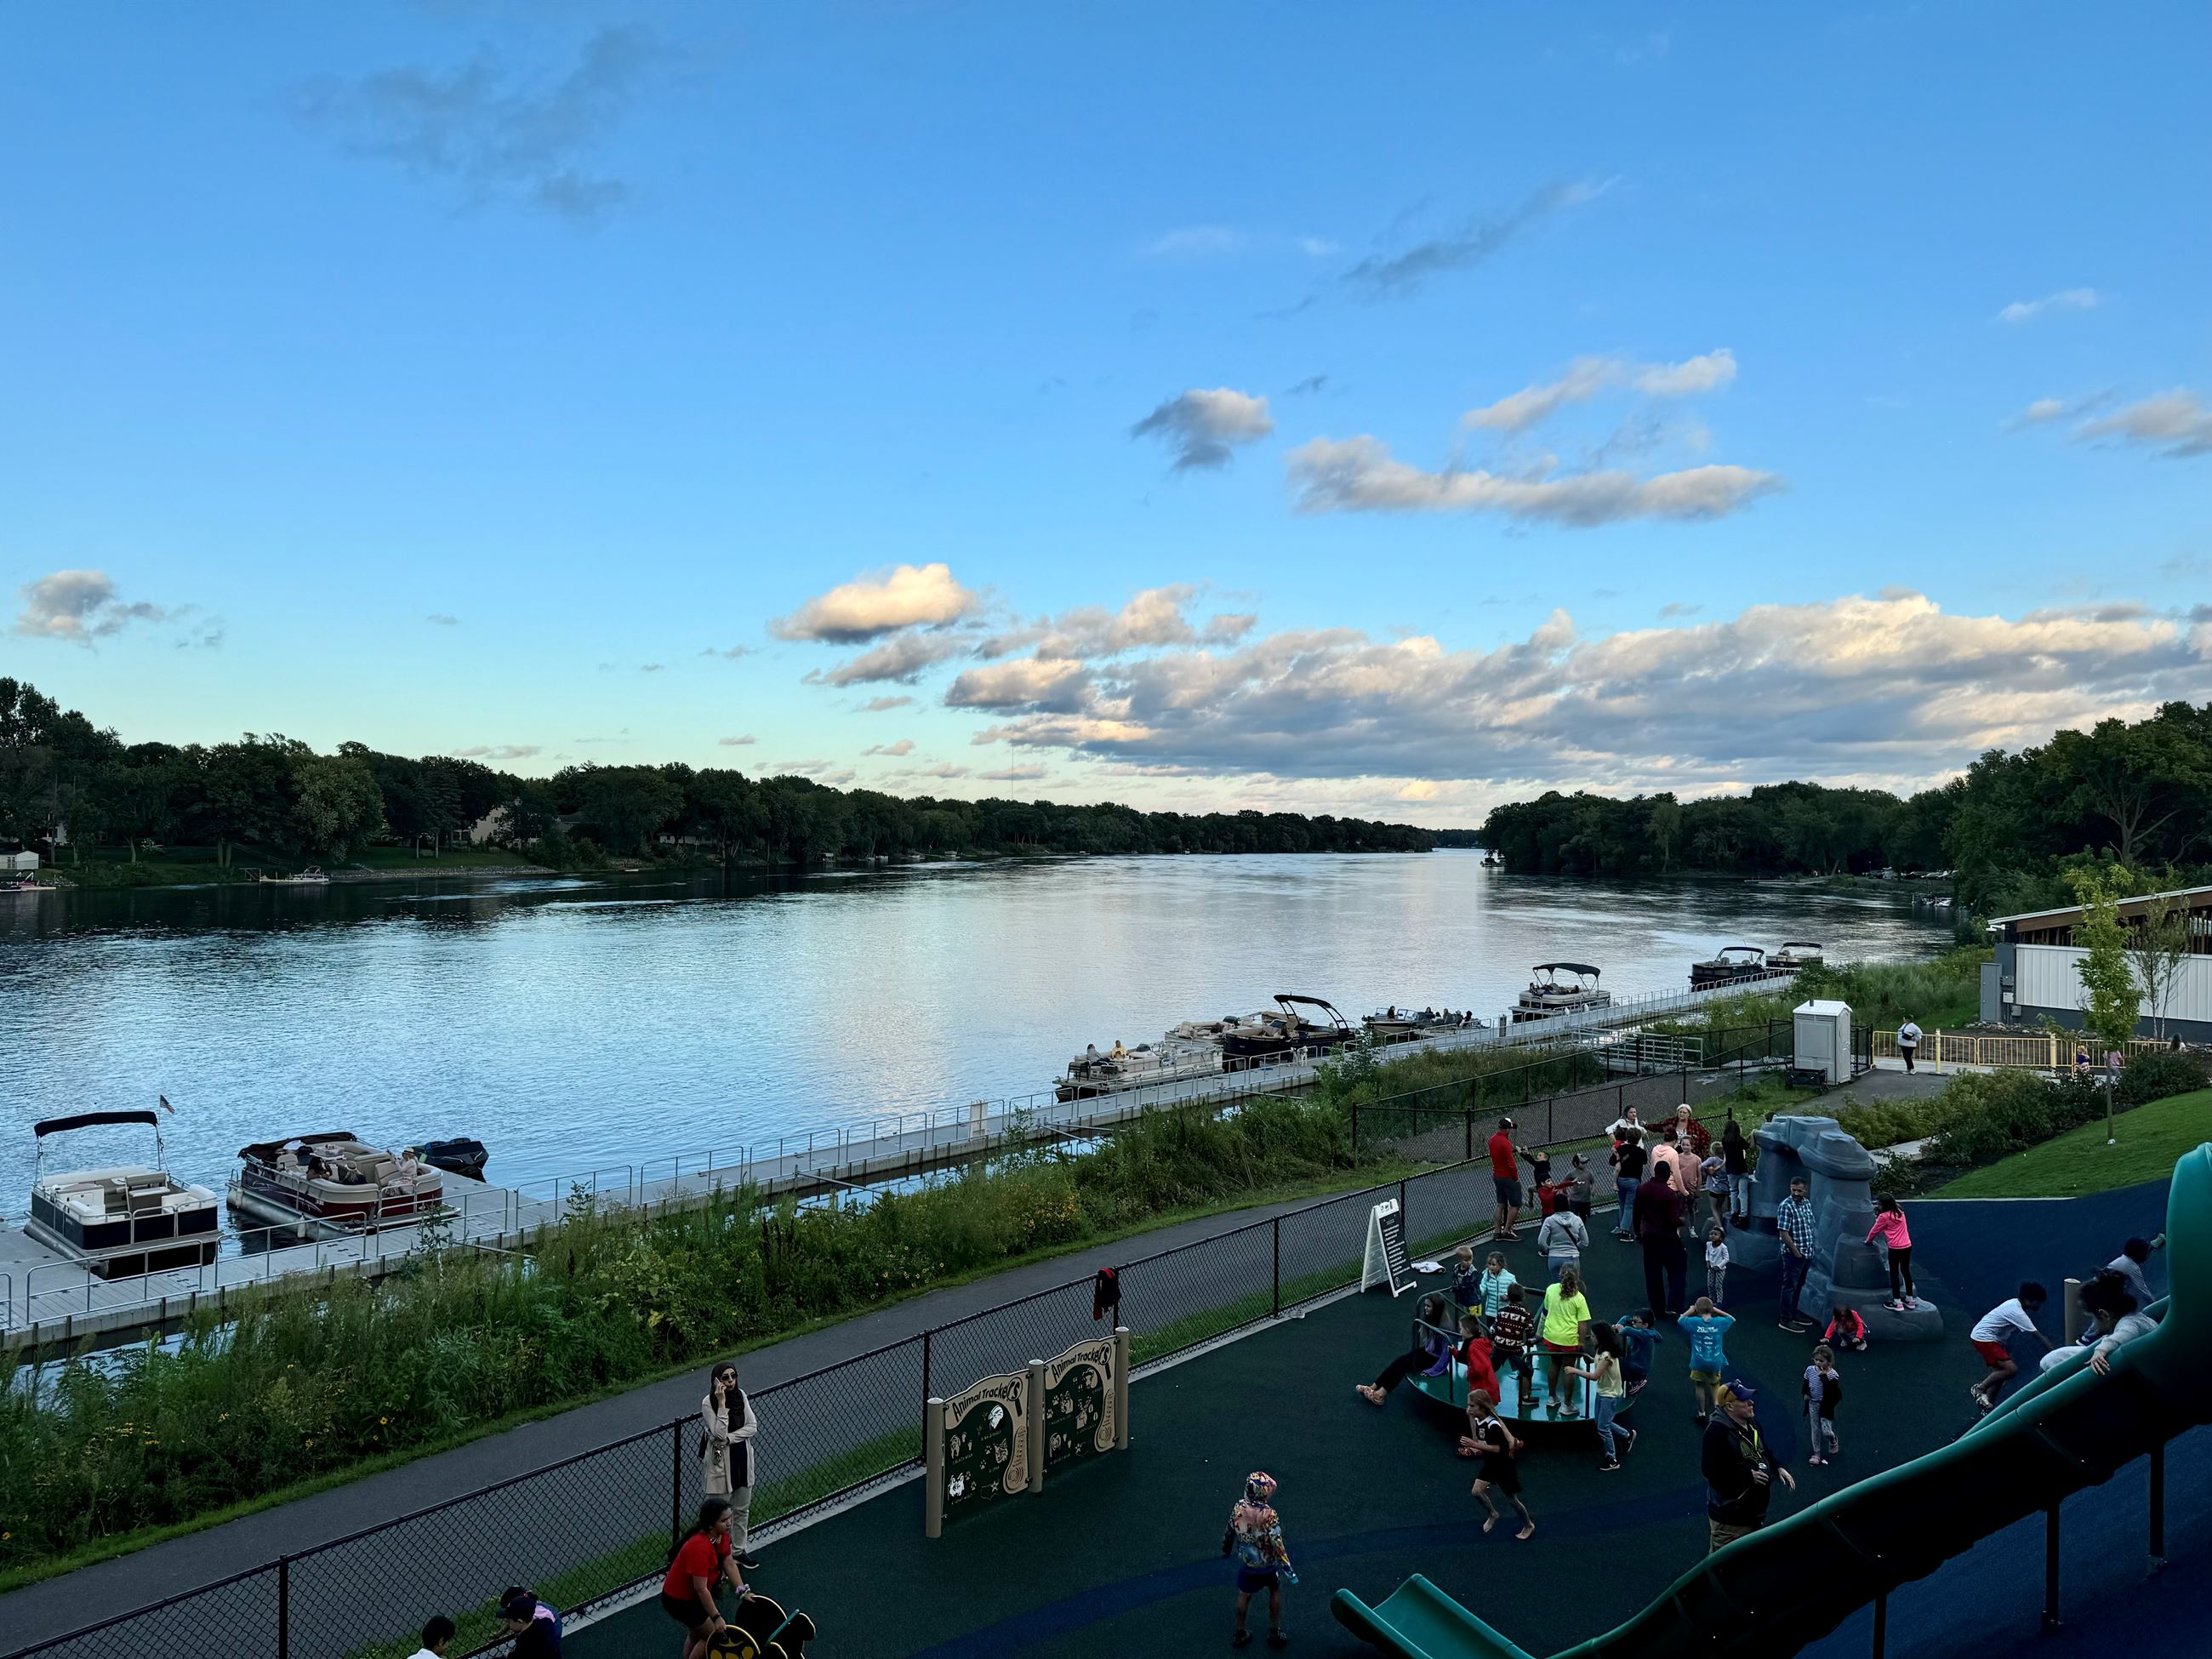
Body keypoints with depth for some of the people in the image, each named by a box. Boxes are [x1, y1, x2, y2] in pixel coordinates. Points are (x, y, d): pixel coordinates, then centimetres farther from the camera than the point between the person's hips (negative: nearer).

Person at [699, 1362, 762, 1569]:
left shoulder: (741, 1396, -3)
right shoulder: (708, 1403, -18)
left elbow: (753, 1426, -6)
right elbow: (720, 1434, -25)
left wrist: (730, 1438, -18)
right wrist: (722, 1403, -29)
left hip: (742, 1459, 5)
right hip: (720, 1461, -5)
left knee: (742, 1509, 19)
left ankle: (739, 1550, 35)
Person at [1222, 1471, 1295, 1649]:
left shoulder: (1239, 1508, -16)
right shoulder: (1268, 1515, -29)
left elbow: (1230, 1530, 0)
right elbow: (1277, 1544, -26)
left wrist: (1226, 1548, 19)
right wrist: (1288, 1568, -18)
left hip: (1247, 1562, 3)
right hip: (1268, 1564, -3)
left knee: (1244, 1595, 22)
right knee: (1275, 1591, 23)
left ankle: (1239, 1633, 33)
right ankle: (1274, 1632, 30)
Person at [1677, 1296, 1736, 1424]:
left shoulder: (1693, 1322, -14)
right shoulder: (1719, 1322, -12)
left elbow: (1679, 1320, 6)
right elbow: (1732, 1319, 9)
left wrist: (1690, 1311, 13)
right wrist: (1717, 1310, 5)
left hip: (1698, 1363, -1)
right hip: (1715, 1363, 1)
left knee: (1699, 1386, 20)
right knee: (1715, 1386, 20)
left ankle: (1702, 1413, 28)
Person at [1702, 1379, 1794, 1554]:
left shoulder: (1752, 1423, 4)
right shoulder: (1718, 1430, -25)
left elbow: (1763, 1452, 22)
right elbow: (1710, 1469, -28)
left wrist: (1778, 1468, 4)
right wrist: (1748, 1475, -24)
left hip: (1755, 1511, 9)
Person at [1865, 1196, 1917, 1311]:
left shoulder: (1884, 1216, -12)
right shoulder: (1900, 1211, 6)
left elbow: (1875, 1230, 1)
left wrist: (1868, 1241, 18)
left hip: (1895, 1248, -6)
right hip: (1907, 1246, 6)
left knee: (1894, 1273, 3)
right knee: (1906, 1271, 17)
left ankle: (1897, 1303, 2)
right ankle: (1910, 1299, 27)